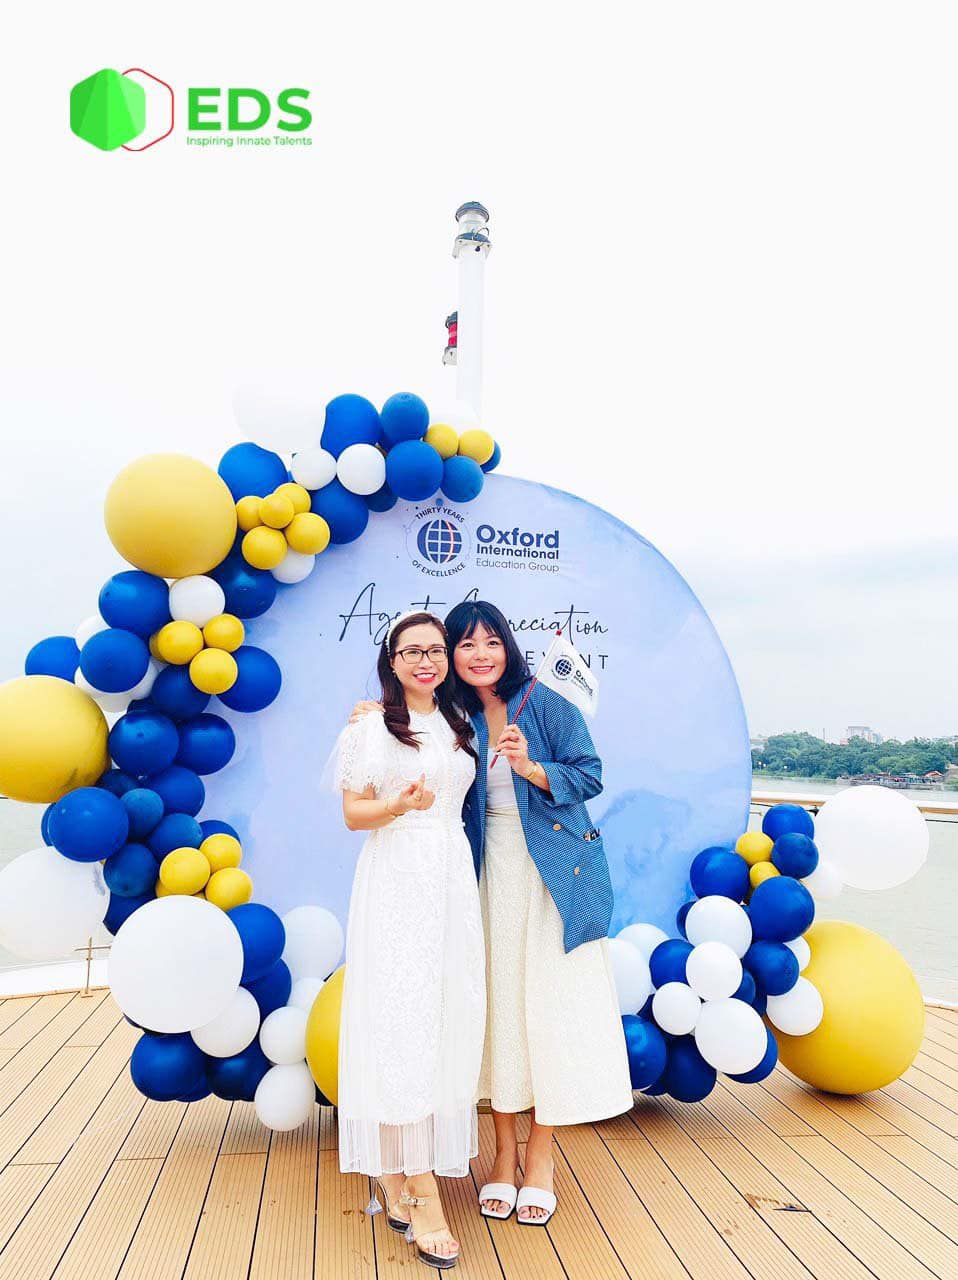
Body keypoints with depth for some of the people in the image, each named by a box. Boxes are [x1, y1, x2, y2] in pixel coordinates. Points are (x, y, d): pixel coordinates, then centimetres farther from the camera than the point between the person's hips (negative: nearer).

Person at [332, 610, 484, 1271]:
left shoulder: (460, 724, 14)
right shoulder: (371, 725, -1)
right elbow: (353, 813, -3)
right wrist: (401, 805, -21)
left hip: (453, 879, 5)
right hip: (395, 881, -5)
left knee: (450, 1018, 5)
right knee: (404, 1019, -5)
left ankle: (400, 1175, 21)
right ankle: (422, 1193, 6)